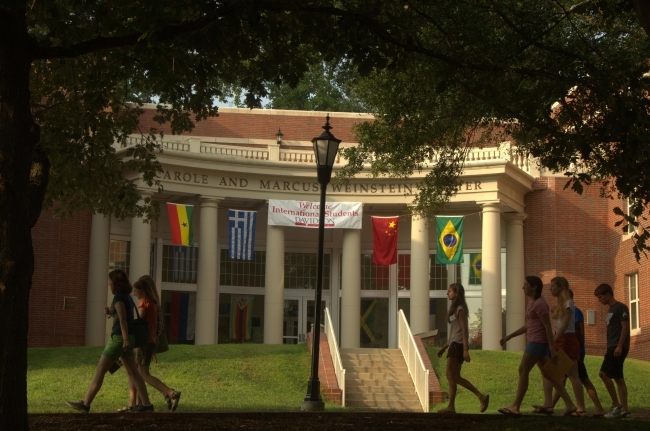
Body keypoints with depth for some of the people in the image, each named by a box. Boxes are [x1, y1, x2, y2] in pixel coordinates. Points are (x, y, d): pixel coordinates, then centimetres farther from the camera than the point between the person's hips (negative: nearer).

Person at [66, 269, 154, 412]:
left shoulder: (118, 297, -13)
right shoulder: (127, 297, 14)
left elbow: (123, 319, -22)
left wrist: (125, 339, -27)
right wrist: (110, 313, 9)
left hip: (119, 338, -9)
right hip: (126, 338, 9)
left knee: (100, 370, -2)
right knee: (133, 372, 7)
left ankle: (85, 403, 3)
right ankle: (146, 404, 4)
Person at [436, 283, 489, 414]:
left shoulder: (460, 309, -10)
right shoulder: (455, 309, 19)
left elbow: (464, 330, -16)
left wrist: (465, 350, -22)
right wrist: (444, 347, 21)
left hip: (458, 345, -10)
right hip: (454, 344, 10)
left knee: (451, 376, -7)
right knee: (455, 377, 9)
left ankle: (451, 407, -4)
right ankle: (481, 397, 9)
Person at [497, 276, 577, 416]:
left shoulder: (539, 304, -14)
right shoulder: (532, 302, 16)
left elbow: (548, 327, -17)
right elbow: (528, 325, 23)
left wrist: (552, 349, -19)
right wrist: (509, 336, 22)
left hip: (538, 342, -10)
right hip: (536, 342, 10)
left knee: (523, 371, -6)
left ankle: (515, 407, -2)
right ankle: (569, 405, 9)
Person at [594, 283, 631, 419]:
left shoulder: (621, 308, -9)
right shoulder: (611, 309, 19)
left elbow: (625, 327, -15)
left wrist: (619, 346, -21)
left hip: (618, 347, -10)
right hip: (613, 347, 10)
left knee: (603, 373, -15)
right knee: (618, 379, 7)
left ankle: (616, 405, -10)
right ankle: (625, 410, 7)